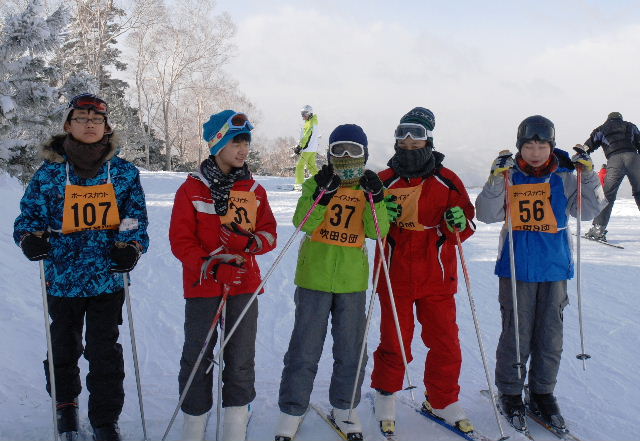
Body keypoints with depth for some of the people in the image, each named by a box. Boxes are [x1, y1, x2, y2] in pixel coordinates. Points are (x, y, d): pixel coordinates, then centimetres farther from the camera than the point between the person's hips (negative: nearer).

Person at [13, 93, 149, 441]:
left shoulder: (124, 172, 3)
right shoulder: (50, 172, 1)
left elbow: (135, 217, 6)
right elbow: (30, 213, 4)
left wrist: (131, 246, -12)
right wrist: (31, 238, -17)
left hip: (107, 278, 0)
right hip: (62, 278, 1)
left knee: (105, 353, 3)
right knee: (63, 348, 15)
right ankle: (65, 405, 39)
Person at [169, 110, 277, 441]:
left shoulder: (254, 190, 8)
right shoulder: (192, 189, -3)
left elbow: (269, 231, 8)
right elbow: (180, 240, -6)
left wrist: (255, 242, -15)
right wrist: (207, 265, -22)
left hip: (245, 285, 3)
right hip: (203, 286, -3)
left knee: (241, 360, 7)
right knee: (198, 358, 5)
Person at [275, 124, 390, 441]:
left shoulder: (369, 188, 6)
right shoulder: (316, 183, 0)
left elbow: (378, 231, -8)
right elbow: (303, 223, -15)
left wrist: (376, 200, -23)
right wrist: (322, 194, -29)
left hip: (352, 281, 2)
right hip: (315, 277, -2)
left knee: (351, 351, 11)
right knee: (304, 349, 3)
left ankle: (343, 408, 29)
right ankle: (292, 410, 17)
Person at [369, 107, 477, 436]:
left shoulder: (447, 181, 2)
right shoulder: (385, 181, 2)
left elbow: (466, 221, 6)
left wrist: (459, 222, -17)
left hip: (437, 278, 1)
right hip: (395, 277, -1)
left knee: (445, 343, 6)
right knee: (394, 342, 7)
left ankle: (442, 401, 25)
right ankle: (385, 396, 30)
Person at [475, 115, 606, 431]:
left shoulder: (564, 179, 3)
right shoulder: (509, 178, -2)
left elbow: (589, 210, 1)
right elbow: (487, 214, -10)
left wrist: (588, 175, -10)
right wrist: (497, 179, -22)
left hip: (554, 269, 2)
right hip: (517, 269, -2)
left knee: (550, 337, 9)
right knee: (516, 335, 3)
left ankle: (542, 393, 25)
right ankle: (510, 393, 19)